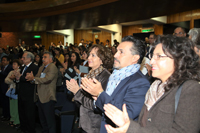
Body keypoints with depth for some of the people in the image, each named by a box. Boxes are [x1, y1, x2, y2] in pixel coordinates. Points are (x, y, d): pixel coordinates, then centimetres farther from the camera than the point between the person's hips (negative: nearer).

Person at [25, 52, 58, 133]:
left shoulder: (52, 67, -11)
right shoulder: (41, 68, 19)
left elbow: (47, 79, -25)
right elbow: (37, 79, 12)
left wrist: (34, 78, -19)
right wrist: (31, 77, -11)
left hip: (48, 98, -9)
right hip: (40, 98, 10)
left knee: (50, 120, -4)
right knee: (42, 119, 21)